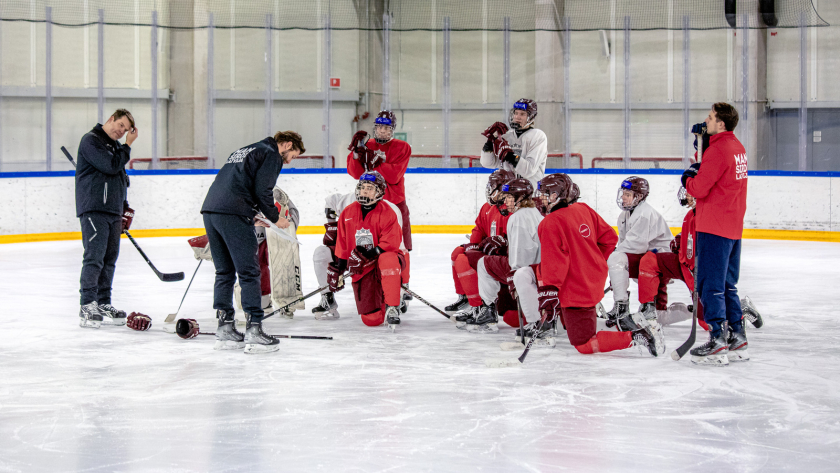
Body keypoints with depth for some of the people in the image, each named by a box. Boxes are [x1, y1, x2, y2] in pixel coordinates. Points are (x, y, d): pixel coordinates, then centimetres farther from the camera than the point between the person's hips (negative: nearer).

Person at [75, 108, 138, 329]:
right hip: (93, 209, -9)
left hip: (113, 211, 9)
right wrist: (128, 145, -8)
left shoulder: (116, 146, 20)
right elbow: (111, 166, -19)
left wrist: (125, 209, 21)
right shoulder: (91, 141, -8)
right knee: (94, 258, -13)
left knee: (110, 259, 9)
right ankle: (87, 308, -12)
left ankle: (104, 305, 15)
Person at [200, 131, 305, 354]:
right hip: (233, 215, -9)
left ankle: (225, 330, 16)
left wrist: (252, 218, 27)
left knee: (225, 272, 15)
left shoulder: (244, 151, 30)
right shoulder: (271, 154, 3)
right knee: (249, 272, -5)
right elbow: (262, 191, -8)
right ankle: (254, 332, -8)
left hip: (210, 210, 9)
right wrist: (276, 218, 6)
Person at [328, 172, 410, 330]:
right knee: (371, 320, -10)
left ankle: (392, 308, -34)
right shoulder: (349, 212, 5)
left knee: (387, 260, -44)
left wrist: (367, 254, -30)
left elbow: (390, 244, -21)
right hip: (362, 269, 3)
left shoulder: (388, 212, -11)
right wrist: (338, 268, 9)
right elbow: (343, 245, 13)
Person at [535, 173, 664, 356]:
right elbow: (609, 237, 12)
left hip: (575, 292, -8)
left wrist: (548, 297, -24)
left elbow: (553, 264, -25)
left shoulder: (550, 224, -18)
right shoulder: (583, 209, 5)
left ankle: (637, 336, -17)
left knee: (585, 345, -1)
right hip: (595, 280, 8)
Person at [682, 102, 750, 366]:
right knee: (726, 284, 16)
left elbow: (699, 188, -18)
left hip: (714, 227, -10)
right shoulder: (737, 147, 13)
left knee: (710, 284, -6)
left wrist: (687, 179, 2)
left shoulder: (718, 150, -17)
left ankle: (718, 342, -9)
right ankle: (737, 337, 18)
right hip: (733, 227, 10)